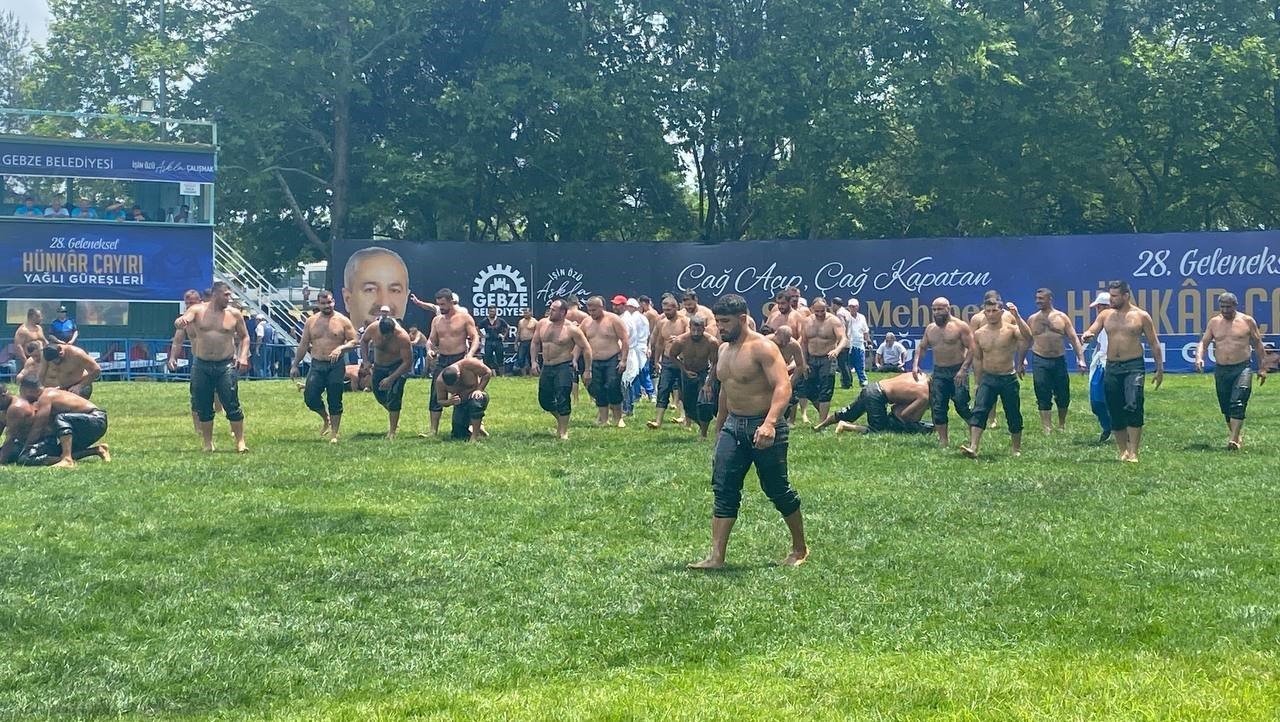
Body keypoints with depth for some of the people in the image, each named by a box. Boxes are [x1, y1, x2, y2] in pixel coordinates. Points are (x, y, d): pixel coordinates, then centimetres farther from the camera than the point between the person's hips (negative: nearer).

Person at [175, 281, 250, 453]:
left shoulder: (234, 314, 2)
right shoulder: (197, 310, 0)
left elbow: (244, 337, 12)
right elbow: (182, 320, -17)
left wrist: (243, 356, -3)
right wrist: (180, 321, -42)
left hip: (226, 365, -1)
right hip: (201, 365, 1)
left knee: (232, 405, -7)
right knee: (203, 408, 6)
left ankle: (240, 442, -2)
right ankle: (208, 443, 17)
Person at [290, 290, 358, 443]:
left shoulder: (342, 321, -2)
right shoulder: (311, 322, 6)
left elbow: (354, 341, -2)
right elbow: (303, 345, 10)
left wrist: (340, 348, -21)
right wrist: (295, 365, 8)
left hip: (336, 366, -2)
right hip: (317, 365, 2)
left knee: (335, 402, 1)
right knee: (310, 398, -6)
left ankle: (334, 434, 11)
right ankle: (326, 418, 24)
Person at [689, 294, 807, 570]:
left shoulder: (762, 348, -15)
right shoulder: (724, 350, 11)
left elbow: (783, 386, -26)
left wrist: (769, 423, -40)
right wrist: (719, 429, 26)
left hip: (763, 428, -7)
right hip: (733, 426, 7)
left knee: (778, 490, 4)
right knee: (723, 491, -3)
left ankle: (800, 548, 24)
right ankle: (716, 556, -5)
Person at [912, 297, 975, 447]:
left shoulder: (960, 326, -7)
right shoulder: (930, 329, 11)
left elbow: (971, 349, -10)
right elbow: (922, 347, 21)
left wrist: (963, 369, -19)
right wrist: (916, 364, 3)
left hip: (957, 372, -5)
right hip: (939, 373, 5)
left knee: (961, 406, -9)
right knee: (937, 407, -1)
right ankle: (943, 439, 6)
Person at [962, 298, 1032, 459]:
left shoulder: (1011, 330, -5)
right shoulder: (979, 334, 4)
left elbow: (1027, 337, -26)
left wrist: (1016, 316, -30)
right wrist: (980, 383, 13)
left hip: (1009, 379, -2)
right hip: (988, 378, 2)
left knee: (1014, 416, 7)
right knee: (979, 412, -15)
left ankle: (1016, 449, 25)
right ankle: (973, 447, -24)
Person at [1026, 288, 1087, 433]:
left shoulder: (1062, 317, 3)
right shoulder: (1032, 319, 6)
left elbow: (1074, 339, 1)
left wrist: (1081, 359, -8)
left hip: (1059, 361, 0)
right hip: (1040, 361, 0)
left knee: (1063, 396, 6)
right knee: (1043, 398, -4)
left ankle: (1062, 425, 26)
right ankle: (1047, 428, -2)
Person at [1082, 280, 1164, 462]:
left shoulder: (1141, 316, 1)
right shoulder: (1105, 315, 11)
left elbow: (1154, 343, 6)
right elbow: (1091, 332, 5)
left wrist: (1160, 368, 4)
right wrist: (1086, 337, -20)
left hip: (1134, 366, -4)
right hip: (1111, 367, 4)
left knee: (1133, 406, -19)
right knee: (1115, 411, 6)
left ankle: (1133, 452, -18)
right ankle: (1123, 451, 18)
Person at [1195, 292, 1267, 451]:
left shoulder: (1247, 321, 1)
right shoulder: (1214, 322, 8)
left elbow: (1258, 345, 7)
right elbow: (1204, 342, 9)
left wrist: (1262, 368, 6)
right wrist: (1199, 357, -11)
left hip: (1242, 368, -4)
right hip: (1221, 370, 4)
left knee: (1238, 404, -16)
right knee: (1225, 407, 9)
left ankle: (1234, 440, -22)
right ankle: (1235, 435, 25)